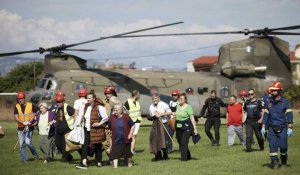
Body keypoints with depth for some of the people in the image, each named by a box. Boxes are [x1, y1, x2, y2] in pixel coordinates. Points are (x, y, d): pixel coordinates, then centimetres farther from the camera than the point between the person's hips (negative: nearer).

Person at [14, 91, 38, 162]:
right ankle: (24, 159, 13)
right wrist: (23, 122, -22)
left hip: (29, 127, -3)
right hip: (21, 128, 3)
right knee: (21, 144, 3)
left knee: (28, 142, -15)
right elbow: (16, 117, -7)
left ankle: (35, 154, 7)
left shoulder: (31, 105, -5)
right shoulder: (17, 106, 2)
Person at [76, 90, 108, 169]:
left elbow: (106, 118, -9)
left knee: (97, 146, 6)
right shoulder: (85, 107, 10)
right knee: (85, 146, -5)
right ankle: (84, 163, -8)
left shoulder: (99, 107, -10)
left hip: (96, 130, -5)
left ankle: (98, 162, 19)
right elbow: (80, 116, 20)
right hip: (87, 130, 5)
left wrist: (99, 123, -16)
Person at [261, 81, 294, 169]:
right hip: (272, 128, 3)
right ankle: (274, 162, -3)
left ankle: (284, 161, 23)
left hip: (282, 128, -3)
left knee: (283, 146, -1)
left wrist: (290, 128, -11)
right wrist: (263, 126, 6)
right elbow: (266, 114, 13)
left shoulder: (285, 102, -2)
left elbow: (289, 115, -5)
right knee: (272, 145, -6)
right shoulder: (269, 102, 9)